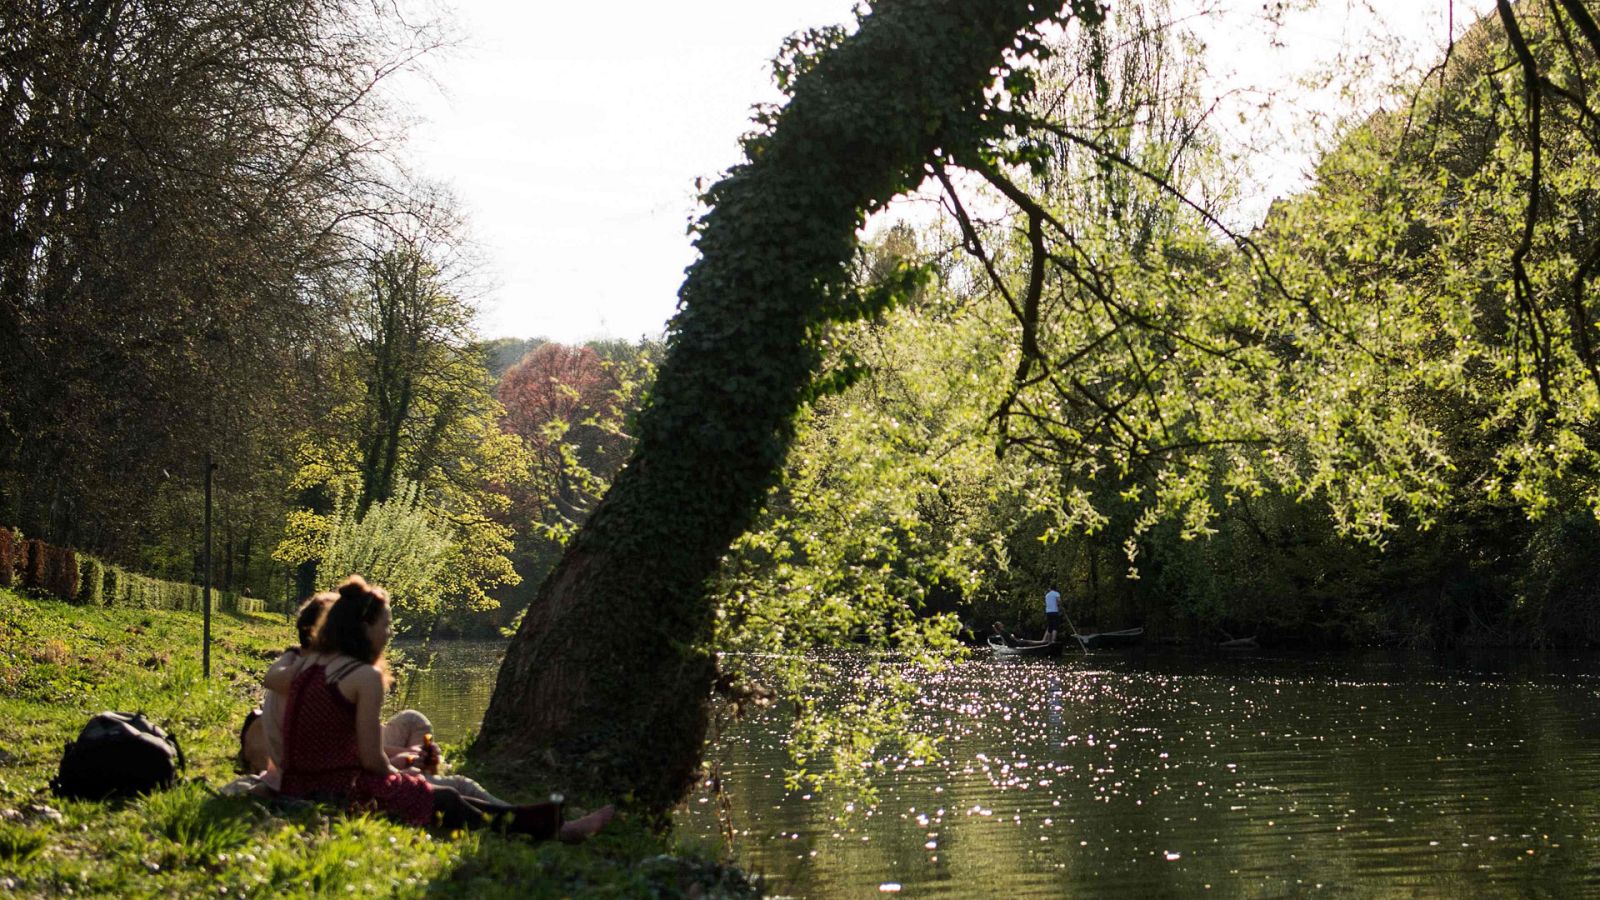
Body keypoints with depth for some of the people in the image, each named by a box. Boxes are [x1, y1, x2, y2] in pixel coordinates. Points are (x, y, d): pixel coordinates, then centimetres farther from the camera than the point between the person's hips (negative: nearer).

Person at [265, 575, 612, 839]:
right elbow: (371, 759, -16)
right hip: (343, 794, -9)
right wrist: (397, 772, 4)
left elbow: (272, 677, 31)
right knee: (445, 802, 6)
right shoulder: (366, 677, -16)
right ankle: (551, 826, 14)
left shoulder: (303, 666, 6)